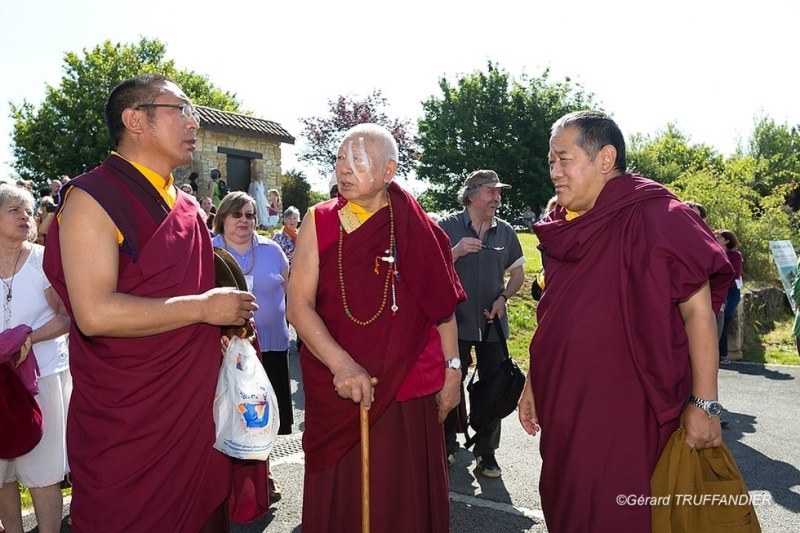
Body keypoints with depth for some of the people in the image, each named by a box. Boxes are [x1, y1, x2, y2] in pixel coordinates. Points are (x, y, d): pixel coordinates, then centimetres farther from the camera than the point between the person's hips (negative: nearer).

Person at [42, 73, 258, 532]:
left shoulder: (187, 206, 11)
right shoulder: (93, 199, -13)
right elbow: (95, 314, -24)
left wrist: (228, 319, 5)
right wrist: (202, 309, -18)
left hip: (200, 413, 7)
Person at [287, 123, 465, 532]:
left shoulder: (416, 227, 1)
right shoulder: (320, 222, -1)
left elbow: (442, 302, 6)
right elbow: (298, 303, -8)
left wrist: (452, 369, 6)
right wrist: (340, 363, -20)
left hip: (409, 387, 1)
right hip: (337, 387, 0)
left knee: (405, 496, 12)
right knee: (340, 496, 12)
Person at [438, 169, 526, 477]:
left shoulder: (505, 231, 6)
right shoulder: (447, 227, -4)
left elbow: (518, 273, 13)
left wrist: (503, 298, -5)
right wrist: (456, 252, -20)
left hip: (493, 324, 3)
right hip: (455, 323, -3)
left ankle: (486, 452, 24)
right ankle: (447, 448, 23)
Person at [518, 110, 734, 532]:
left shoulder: (653, 218, -13)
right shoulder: (564, 229, 7)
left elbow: (699, 309, -13)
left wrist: (705, 404, -14)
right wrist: (533, 382, 15)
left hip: (627, 416, -7)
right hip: (563, 411, 7)